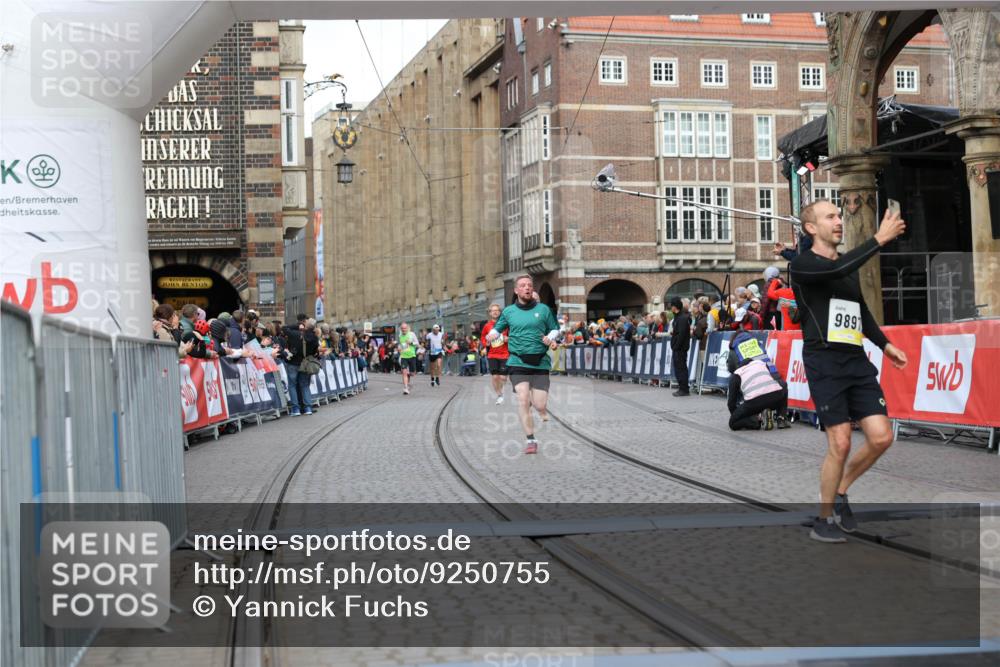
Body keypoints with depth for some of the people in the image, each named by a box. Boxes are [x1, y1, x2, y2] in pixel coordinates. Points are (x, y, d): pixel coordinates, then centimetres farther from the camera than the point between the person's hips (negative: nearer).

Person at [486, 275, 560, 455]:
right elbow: (497, 328, 19)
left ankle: (542, 408, 34)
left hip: (540, 362, 0)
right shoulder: (508, 311, 8)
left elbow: (555, 329, 15)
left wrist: (550, 337, -6)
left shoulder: (543, 309, 7)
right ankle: (531, 441, -8)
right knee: (523, 399, -16)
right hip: (518, 362, 0)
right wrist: (492, 335, -4)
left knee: (540, 406, -6)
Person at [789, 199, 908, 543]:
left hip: (857, 361, 7)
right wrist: (880, 238, -22)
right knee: (840, 443, -9)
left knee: (881, 437, -3)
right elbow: (839, 269, -24)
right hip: (824, 363, -7)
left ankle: (840, 492, 20)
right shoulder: (803, 264, -4)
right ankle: (825, 519, 9)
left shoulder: (848, 264, 19)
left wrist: (885, 343, 22)